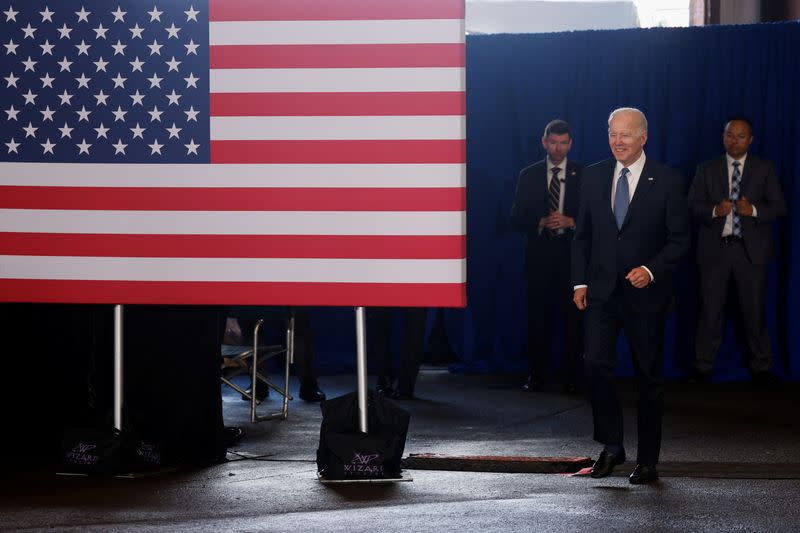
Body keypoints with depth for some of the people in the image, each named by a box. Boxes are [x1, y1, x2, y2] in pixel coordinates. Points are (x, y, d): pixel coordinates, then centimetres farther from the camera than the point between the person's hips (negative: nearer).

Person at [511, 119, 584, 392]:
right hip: (539, 254, 1)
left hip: (572, 254, -1)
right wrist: (541, 223, -12)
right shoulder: (528, 175, 8)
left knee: (574, 316, -2)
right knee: (538, 316, 3)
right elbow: (517, 219, 6)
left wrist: (569, 221, -13)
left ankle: (573, 377, 4)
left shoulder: (584, 175, 6)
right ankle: (536, 375, 9)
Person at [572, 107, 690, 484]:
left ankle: (647, 460, 15)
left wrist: (650, 270, -19)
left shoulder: (667, 181, -5)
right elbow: (583, 234, 11)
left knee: (648, 376, 6)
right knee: (596, 364, -12)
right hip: (602, 291, 2)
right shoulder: (594, 177, 6)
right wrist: (579, 282, 3)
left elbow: (679, 239, -4)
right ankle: (611, 446, 5)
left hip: (646, 294, -2)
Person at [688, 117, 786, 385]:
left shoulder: (764, 169, 7)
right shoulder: (706, 169, 8)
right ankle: (702, 365, 12)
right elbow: (692, 205, 2)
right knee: (710, 310, 3)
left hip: (751, 250, 0)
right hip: (715, 249, 0)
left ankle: (761, 367, 13)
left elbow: (779, 206, 2)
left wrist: (753, 210, -17)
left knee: (754, 310, 3)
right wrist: (714, 210, -18)